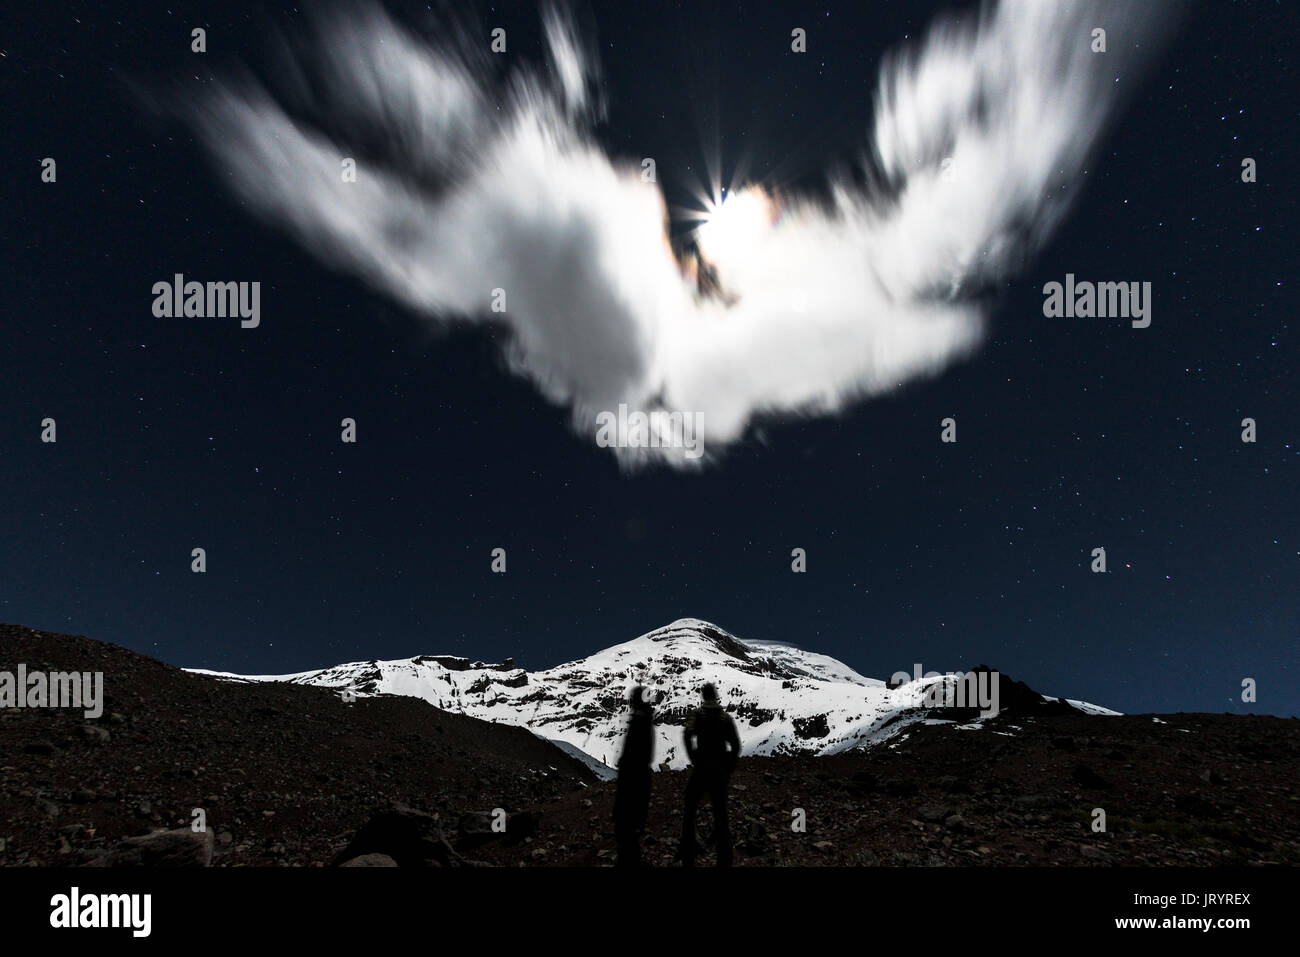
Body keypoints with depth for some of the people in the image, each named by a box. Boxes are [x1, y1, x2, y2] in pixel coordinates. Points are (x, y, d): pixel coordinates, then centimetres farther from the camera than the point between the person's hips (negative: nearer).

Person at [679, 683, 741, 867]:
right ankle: (725, 860, 7)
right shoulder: (726, 717, 5)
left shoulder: (697, 713, -3)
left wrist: (693, 759, -13)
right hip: (720, 772, 2)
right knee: (720, 815, 9)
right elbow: (735, 744, -1)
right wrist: (729, 768, 7)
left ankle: (688, 858, 13)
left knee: (690, 812, 13)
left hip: (701, 768, -2)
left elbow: (688, 735, -21)